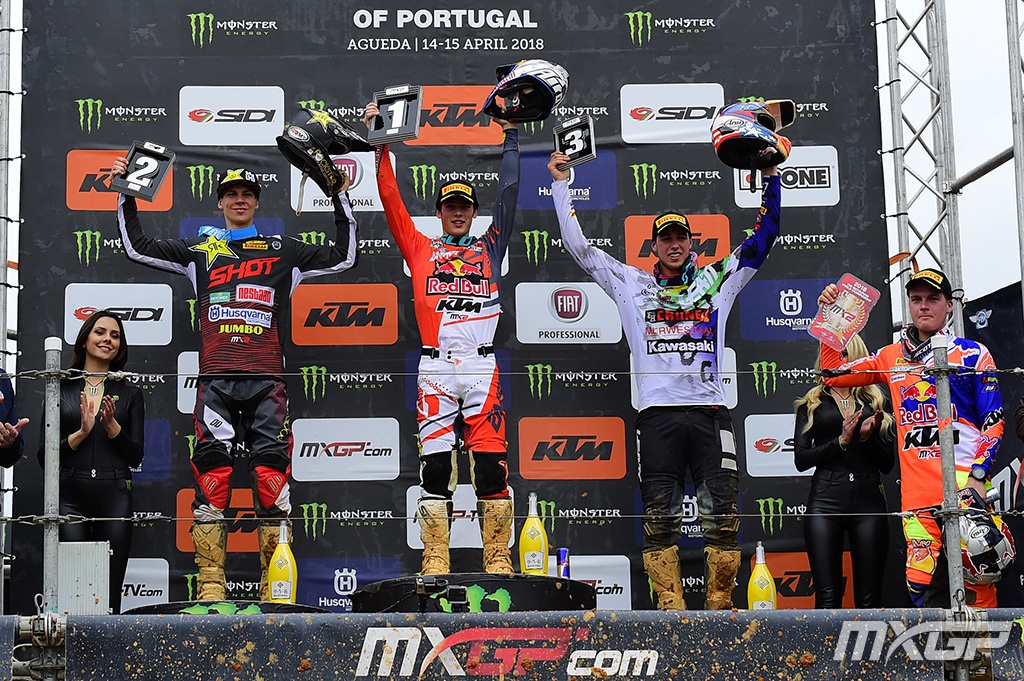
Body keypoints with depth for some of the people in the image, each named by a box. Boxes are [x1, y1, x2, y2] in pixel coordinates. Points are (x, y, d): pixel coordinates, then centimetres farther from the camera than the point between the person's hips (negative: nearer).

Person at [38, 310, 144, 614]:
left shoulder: (130, 394, 15)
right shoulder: (61, 389, 12)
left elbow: (136, 457, 9)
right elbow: (44, 456, 7)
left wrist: (111, 425, -5)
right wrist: (81, 433, -7)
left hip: (114, 498, 1)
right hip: (70, 497, -1)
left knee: (110, 596, -2)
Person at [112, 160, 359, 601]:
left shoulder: (282, 252, 19)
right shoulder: (199, 250, 21)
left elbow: (343, 257, 19)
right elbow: (138, 248, 21)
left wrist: (340, 197, 16)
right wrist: (127, 195, 18)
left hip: (266, 381, 0)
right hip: (215, 379, 1)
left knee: (272, 473, -7)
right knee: (211, 473, -8)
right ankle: (210, 584, -4)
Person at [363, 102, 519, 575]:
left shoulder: (489, 248, 20)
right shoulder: (420, 249, 19)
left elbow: (509, 192, 18)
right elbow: (391, 199, 13)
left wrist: (511, 137, 18)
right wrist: (381, 146, 8)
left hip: (482, 367, 0)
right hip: (436, 369, 0)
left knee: (491, 463, -4)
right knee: (435, 465, -4)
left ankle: (498, 559, -1)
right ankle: (435, 560, -1)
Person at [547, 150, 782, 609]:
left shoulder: (717, 280, 18)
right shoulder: (631, 284, 17)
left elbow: (762, 239, 22)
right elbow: (579, 248, 18)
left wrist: (770, 179, 17)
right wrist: (561, 184, 19)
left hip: (709, 410, 0)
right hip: (658, 412, 0)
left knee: (723, 511, -6)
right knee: (659, 515, -4)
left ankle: (720, 603, 1)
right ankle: (671, 605, -1)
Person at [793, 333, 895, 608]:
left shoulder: (877, 401, 17)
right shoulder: (811, 404, 14)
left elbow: (888, 463, 12)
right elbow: (800, 459, 3)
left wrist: (868, 436, -6)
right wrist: (841, 441, -8)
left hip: (868, 501, 1)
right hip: (825, 502, -1)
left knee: (869, 600, -2)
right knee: (827, 597, -8)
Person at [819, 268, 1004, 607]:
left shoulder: (972, 354, 6)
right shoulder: (893, 357, 18)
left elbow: (993, 423, 2)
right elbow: (834, 374, 24)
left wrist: (978, 477, -10)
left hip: (964, 484, -3)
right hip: (916, 491, 4)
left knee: (976, 580, -10)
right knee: (922, 586, -1)